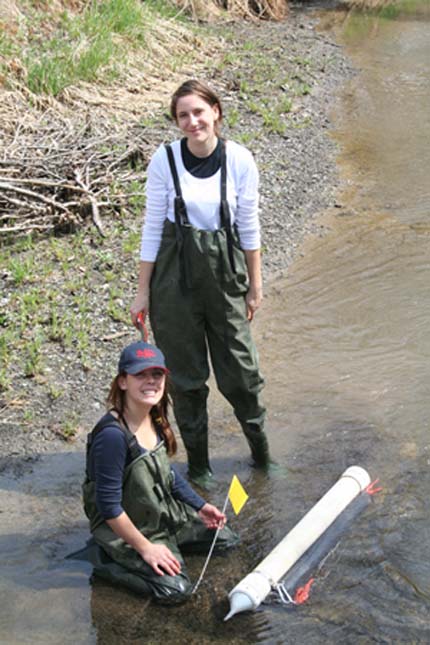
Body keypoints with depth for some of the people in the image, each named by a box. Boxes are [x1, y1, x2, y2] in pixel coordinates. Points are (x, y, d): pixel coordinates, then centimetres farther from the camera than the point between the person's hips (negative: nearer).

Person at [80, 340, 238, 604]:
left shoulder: (156, 420, -6)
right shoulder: (113, 435, -32)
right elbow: (109, 506, -27)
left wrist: (201, 507, 9)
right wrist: (145, 548, -22)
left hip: (165, 514, 8)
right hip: (126, 529, -8)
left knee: (225, 539, 14)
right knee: (175, 588, -20)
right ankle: (103, 556, -2)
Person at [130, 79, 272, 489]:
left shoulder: (239, 160, -6)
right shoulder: (165, 160, -8)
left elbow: (249, 227, 3)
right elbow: (152, 227, -1)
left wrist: (256, 285, 7)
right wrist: (143, 291, 0)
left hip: (225, 272, 0)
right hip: (176, 275, 0)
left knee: (239, 367, 6)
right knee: (185, 373, 9)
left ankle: (258, 438, 34)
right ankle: (197, 462, 26)